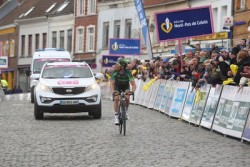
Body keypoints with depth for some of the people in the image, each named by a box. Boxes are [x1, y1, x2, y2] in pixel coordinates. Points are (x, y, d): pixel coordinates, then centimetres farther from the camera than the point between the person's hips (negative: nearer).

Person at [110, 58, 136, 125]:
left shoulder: (128, 72, -28)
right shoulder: (114, 72, -26)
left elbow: (133, 84, -30)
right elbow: (112, 84, -31)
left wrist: (132, 91, -50)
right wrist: (113, 92, -50)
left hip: (126, 88, 0)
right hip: (117, 87, 0)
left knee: (127, 98, -25)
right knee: (116, 98, -23)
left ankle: (126, 111, 2)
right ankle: (116, 116, -15)